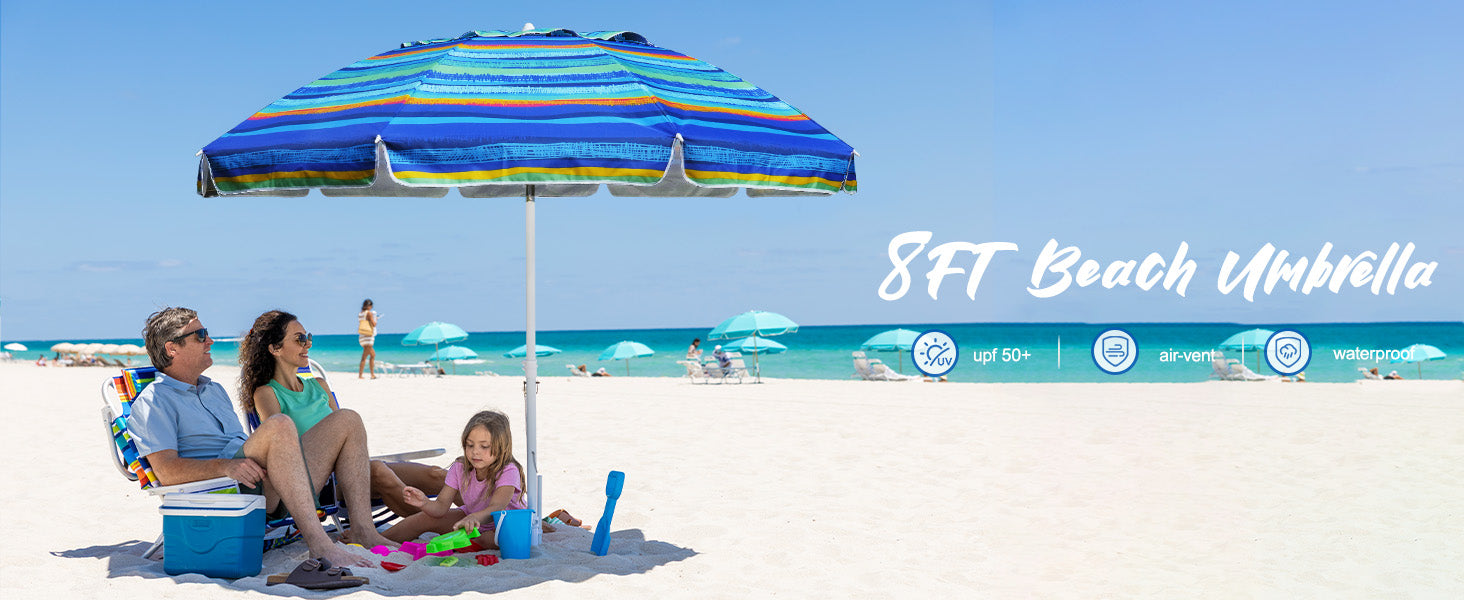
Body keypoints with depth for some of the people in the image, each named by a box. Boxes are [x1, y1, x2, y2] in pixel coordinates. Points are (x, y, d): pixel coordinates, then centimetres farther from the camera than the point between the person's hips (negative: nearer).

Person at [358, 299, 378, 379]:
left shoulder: (360, 314, 11)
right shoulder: (369, 313, -11)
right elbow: (373, 324, -18)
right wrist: (375, 321, 5)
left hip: (362, 337, 8)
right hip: (368, 337, -8)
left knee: (373, 355, 17)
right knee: (364, 357, -5)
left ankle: (372, 374, 16)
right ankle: (359, 375, -7)